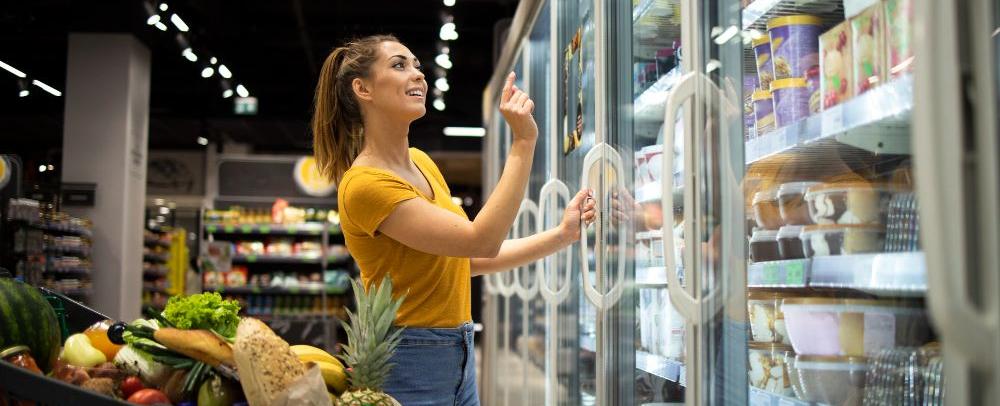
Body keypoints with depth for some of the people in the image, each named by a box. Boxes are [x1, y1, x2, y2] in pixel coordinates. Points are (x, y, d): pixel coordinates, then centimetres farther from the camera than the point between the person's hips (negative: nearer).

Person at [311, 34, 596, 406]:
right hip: (409, 366, -8)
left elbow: (471, 259, 11)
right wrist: (523, 141, -24)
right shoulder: (364, 184, -20)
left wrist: (562, 235, 5)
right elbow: (481, 241, -24)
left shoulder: (421, 162, 7)